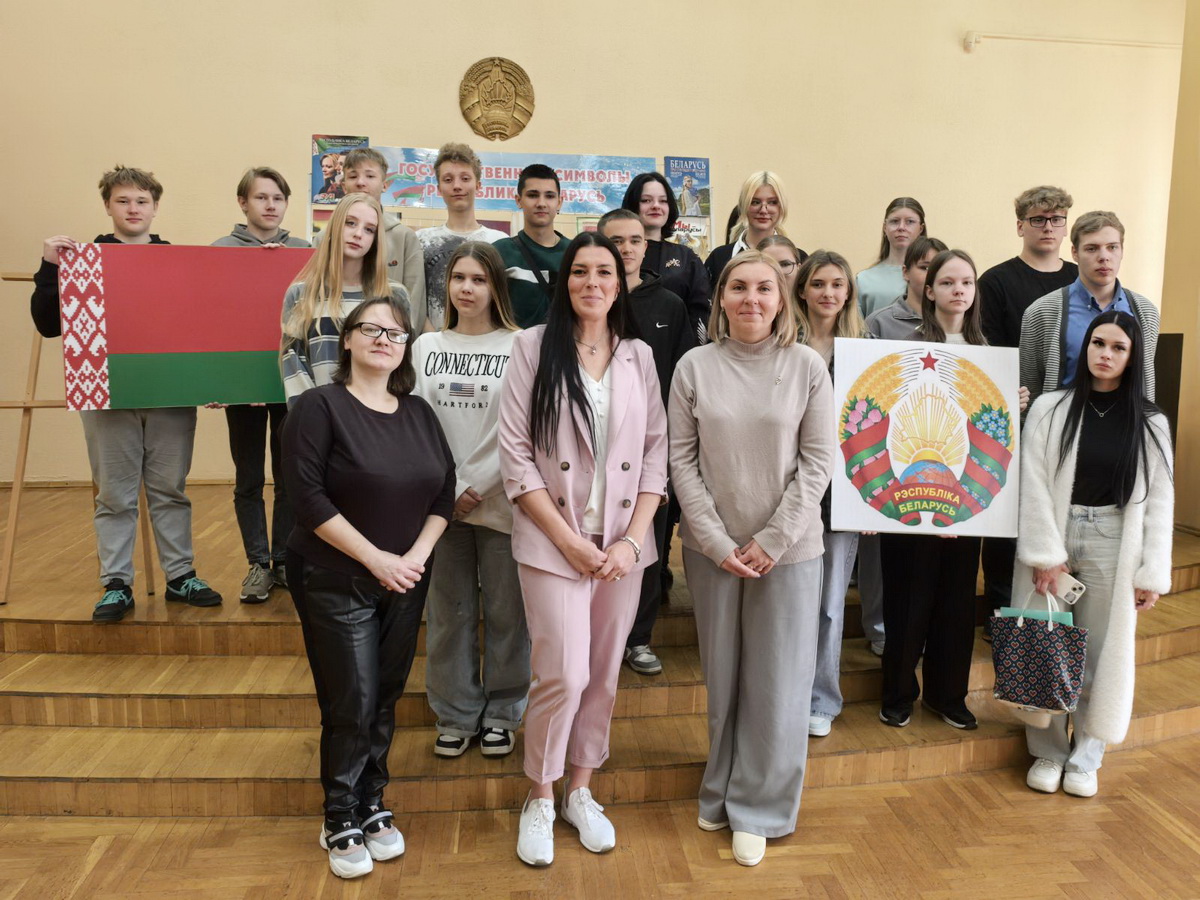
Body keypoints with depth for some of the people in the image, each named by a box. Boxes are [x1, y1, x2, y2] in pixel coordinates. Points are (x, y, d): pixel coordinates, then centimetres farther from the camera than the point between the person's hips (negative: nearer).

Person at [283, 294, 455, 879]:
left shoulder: (419, 413, 6)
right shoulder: (318, 406, -10)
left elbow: (445, 489, 6)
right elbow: (307, 496, -17)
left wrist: (416, 556, -8)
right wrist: (375, 558, -17)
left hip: (405, 580, 5)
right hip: (335, 582, -5)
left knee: (386, 700, 12)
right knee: (351, 706, 0)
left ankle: (372, 808, 31)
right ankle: (341, 824, 21)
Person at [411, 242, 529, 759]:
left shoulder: (518, 347, -2)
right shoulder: (426, 347, 9)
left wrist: (478, 488, -10)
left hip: (500, 501, -3)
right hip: (441, 503, 3)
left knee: (506, 612, 6)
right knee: (448, 613, 10)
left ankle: (502, 713, 24)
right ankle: (455, 715, 26)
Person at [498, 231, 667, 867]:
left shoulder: (638, 355, 7)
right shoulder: (533, 346, -2)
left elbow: (656, 452, 5)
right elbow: (515, 452, -6)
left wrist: (633, 539, -6)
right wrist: (569, 540, -11)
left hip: (624, 543, 3)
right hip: (553, 541, -3)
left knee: (604, 675, 11)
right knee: (564, 676, -6)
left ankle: (580, 791, 31)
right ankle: (539, 798, 19)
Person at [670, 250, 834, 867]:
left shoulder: (807, 366, -2)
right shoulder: (694, 367, -1)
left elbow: (817, 461, -4)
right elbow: (682, 461, -2)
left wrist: (773, 540, -10)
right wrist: (719, 542, -9)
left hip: (789, 549, 0)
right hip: (712, 548, 1)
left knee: (777, 682, 5)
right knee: (722, 677, 12)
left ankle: (758, 810, 22)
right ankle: (721, 793, 32)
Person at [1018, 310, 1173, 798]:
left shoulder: (1151, 423, 3)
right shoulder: (1050, 408, -2)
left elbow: (1159, 502, 2)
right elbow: (1033, 486, -5)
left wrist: (1152, 573, -3)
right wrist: (1046, 554, -10)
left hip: (1113, 549, 1)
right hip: (1053, 542, -1)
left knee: (1102, 654, 8)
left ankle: (1085, 758, 24)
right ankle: (1047, 752, 22)